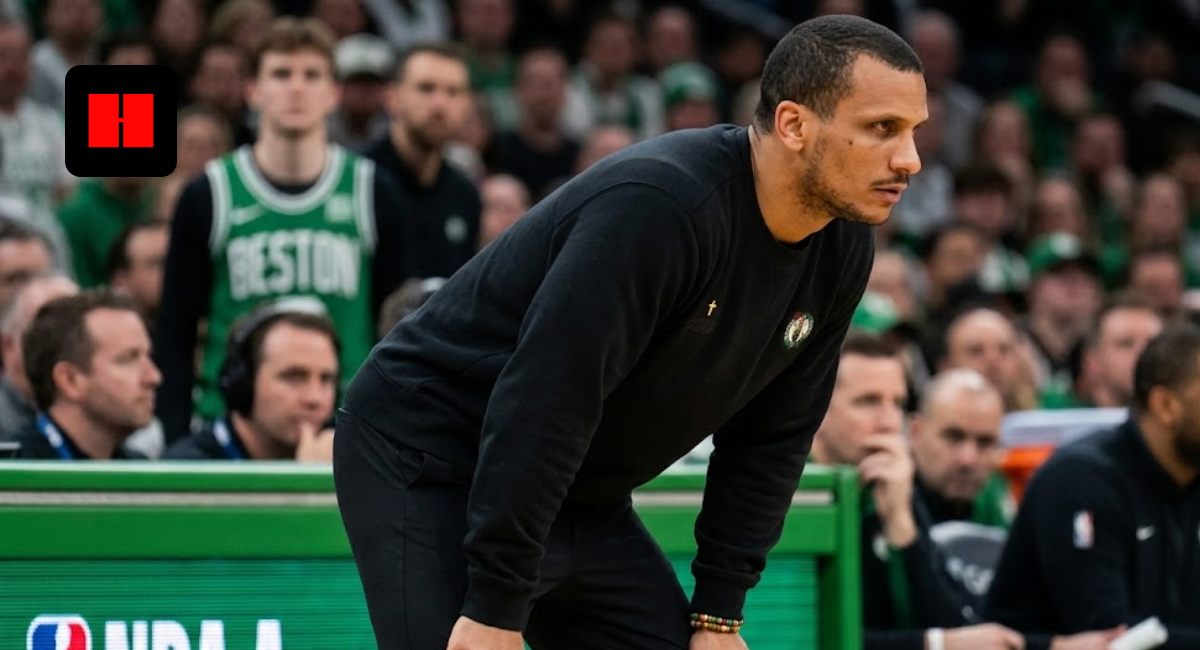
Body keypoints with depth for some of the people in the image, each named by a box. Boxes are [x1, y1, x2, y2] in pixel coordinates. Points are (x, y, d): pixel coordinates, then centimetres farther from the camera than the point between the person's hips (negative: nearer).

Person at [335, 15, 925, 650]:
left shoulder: (842, 247, -3)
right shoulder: (655, 205, -29)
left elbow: (770, 436, 7)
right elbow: (540, 405, -31)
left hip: (584, 497, 9)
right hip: (431, 464, -9)